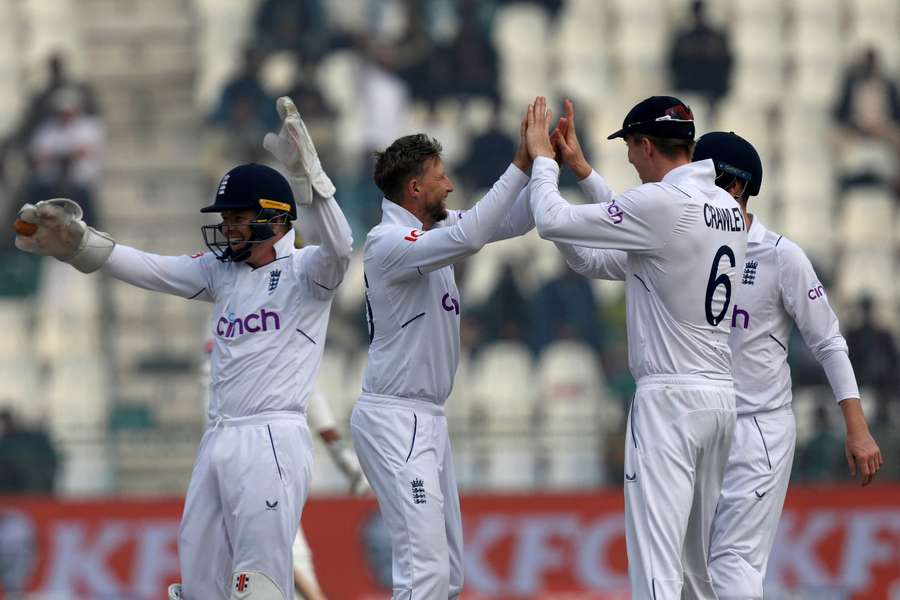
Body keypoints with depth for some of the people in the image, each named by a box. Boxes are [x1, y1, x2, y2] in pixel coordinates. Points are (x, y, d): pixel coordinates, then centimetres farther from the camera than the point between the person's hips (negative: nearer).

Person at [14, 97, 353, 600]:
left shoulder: (303, 271, -5)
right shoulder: (223, 271, 16)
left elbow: (339, 247, -25)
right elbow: (149, 269, 11)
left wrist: (309, 176, -38)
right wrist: (78, 242, -3)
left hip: (271, 442, -8)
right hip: (218, 441, 8)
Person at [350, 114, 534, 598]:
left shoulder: (432, 228, 12)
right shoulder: (387, 243, -16)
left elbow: (512, 222, 12)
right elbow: (467, 238, -30)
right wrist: (520, 166, -27)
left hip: (427, 421, 10)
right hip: (395, 419, -10)